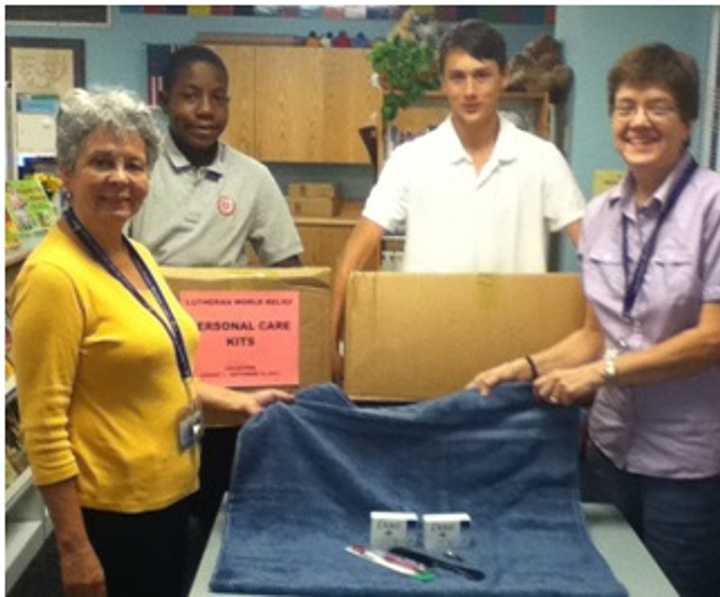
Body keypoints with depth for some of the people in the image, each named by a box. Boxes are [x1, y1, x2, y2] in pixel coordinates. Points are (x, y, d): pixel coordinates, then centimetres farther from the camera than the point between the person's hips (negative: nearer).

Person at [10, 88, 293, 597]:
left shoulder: (138, 256, 6)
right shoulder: (53, 275, -19)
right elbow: (43, 425, -19)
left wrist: (238, 404, 6)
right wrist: (74, 547, -18)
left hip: (169, 494, 8)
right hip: (110, 511, -8)